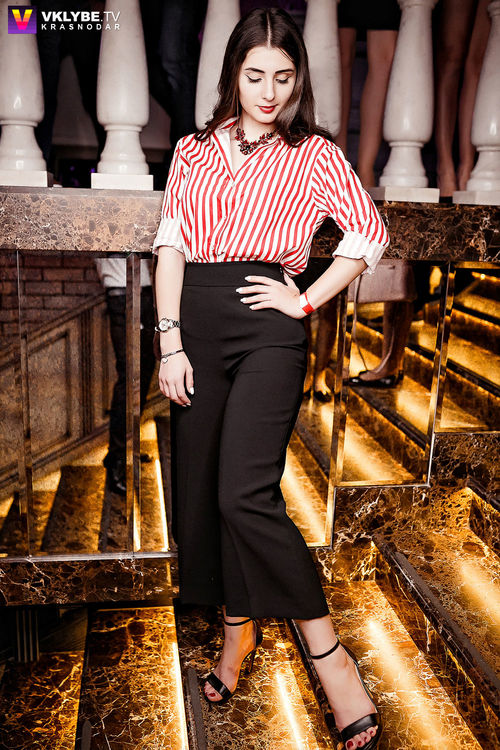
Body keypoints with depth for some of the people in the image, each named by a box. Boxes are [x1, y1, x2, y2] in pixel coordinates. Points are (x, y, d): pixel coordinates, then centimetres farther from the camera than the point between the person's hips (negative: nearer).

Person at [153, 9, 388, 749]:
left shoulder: (314, 153, 9)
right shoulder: (193, 151, 15)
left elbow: (370, 234, 6)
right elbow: (170, 245, 7)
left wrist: (307, 300, -2)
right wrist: (170, 341, -4)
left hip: (267, 328, -4)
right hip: (195, 321, 4)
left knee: (246, 493, -16)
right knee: (201, 488, 6)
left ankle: (328, 651, 0)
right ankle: (238, 630, 27)